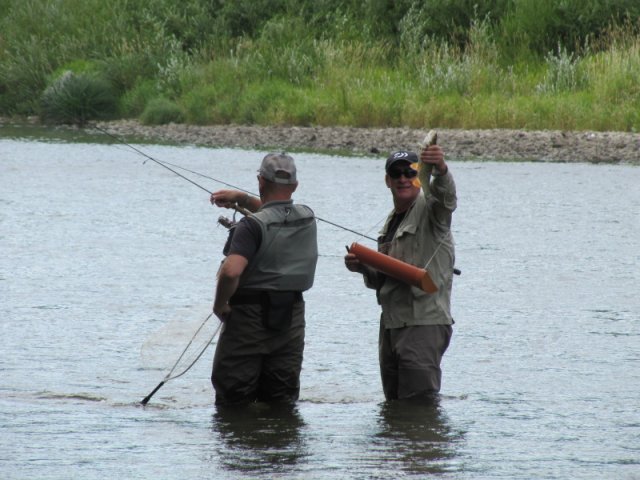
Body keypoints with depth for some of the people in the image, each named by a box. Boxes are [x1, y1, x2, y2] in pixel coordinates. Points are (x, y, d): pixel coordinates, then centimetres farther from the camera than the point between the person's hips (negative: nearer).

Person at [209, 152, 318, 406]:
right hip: (291, 317, 6)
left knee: (233, 402, 3)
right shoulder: (307, 218, 5)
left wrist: (219, 305, -14)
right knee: (281, 402, 11)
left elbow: (231, 271, -30)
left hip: (250, 317, -6)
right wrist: (242, 198, 25)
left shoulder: (253, 225, -17)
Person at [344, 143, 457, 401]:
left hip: (424, 324, -9)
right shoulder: (391, 221, 20)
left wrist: (440, 169, -53)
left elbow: (445, 196, -32)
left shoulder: (428, 208, -6)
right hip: (391, 323, 9)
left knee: (419, 402, -12)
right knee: (393, 402, 15)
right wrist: (363, 267, 4)